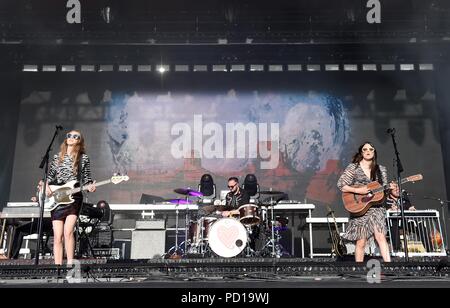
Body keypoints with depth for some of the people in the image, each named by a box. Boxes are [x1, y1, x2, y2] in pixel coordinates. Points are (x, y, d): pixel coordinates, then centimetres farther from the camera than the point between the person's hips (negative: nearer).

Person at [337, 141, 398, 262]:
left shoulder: (381, 170, 11)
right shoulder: (353, 168, 0)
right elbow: (341, 185, -6)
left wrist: (390, 188, -9)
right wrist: (358, 190, -17)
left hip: (376, 208, 3)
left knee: (381, 237, -13)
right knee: (361, 242, 0)